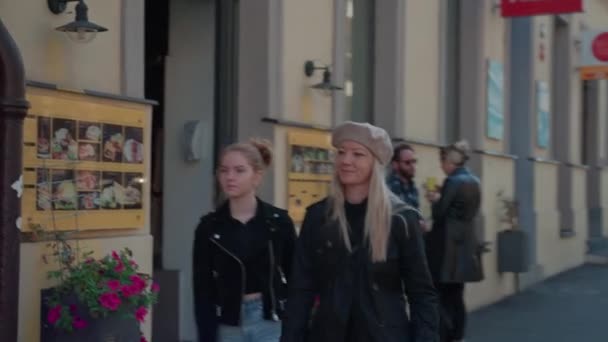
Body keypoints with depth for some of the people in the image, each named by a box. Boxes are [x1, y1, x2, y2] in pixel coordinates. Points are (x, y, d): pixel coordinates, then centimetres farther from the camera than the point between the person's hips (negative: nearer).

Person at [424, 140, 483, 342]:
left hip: (447, 247, -9)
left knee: (441, 299, -3)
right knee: (456, 297, 14)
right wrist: (440, 199, 13)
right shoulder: (473, 181, 11)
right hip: (465, 244, 9)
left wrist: (435, 200, 4)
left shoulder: (453, 181, -15)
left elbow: (439, 214, -14)